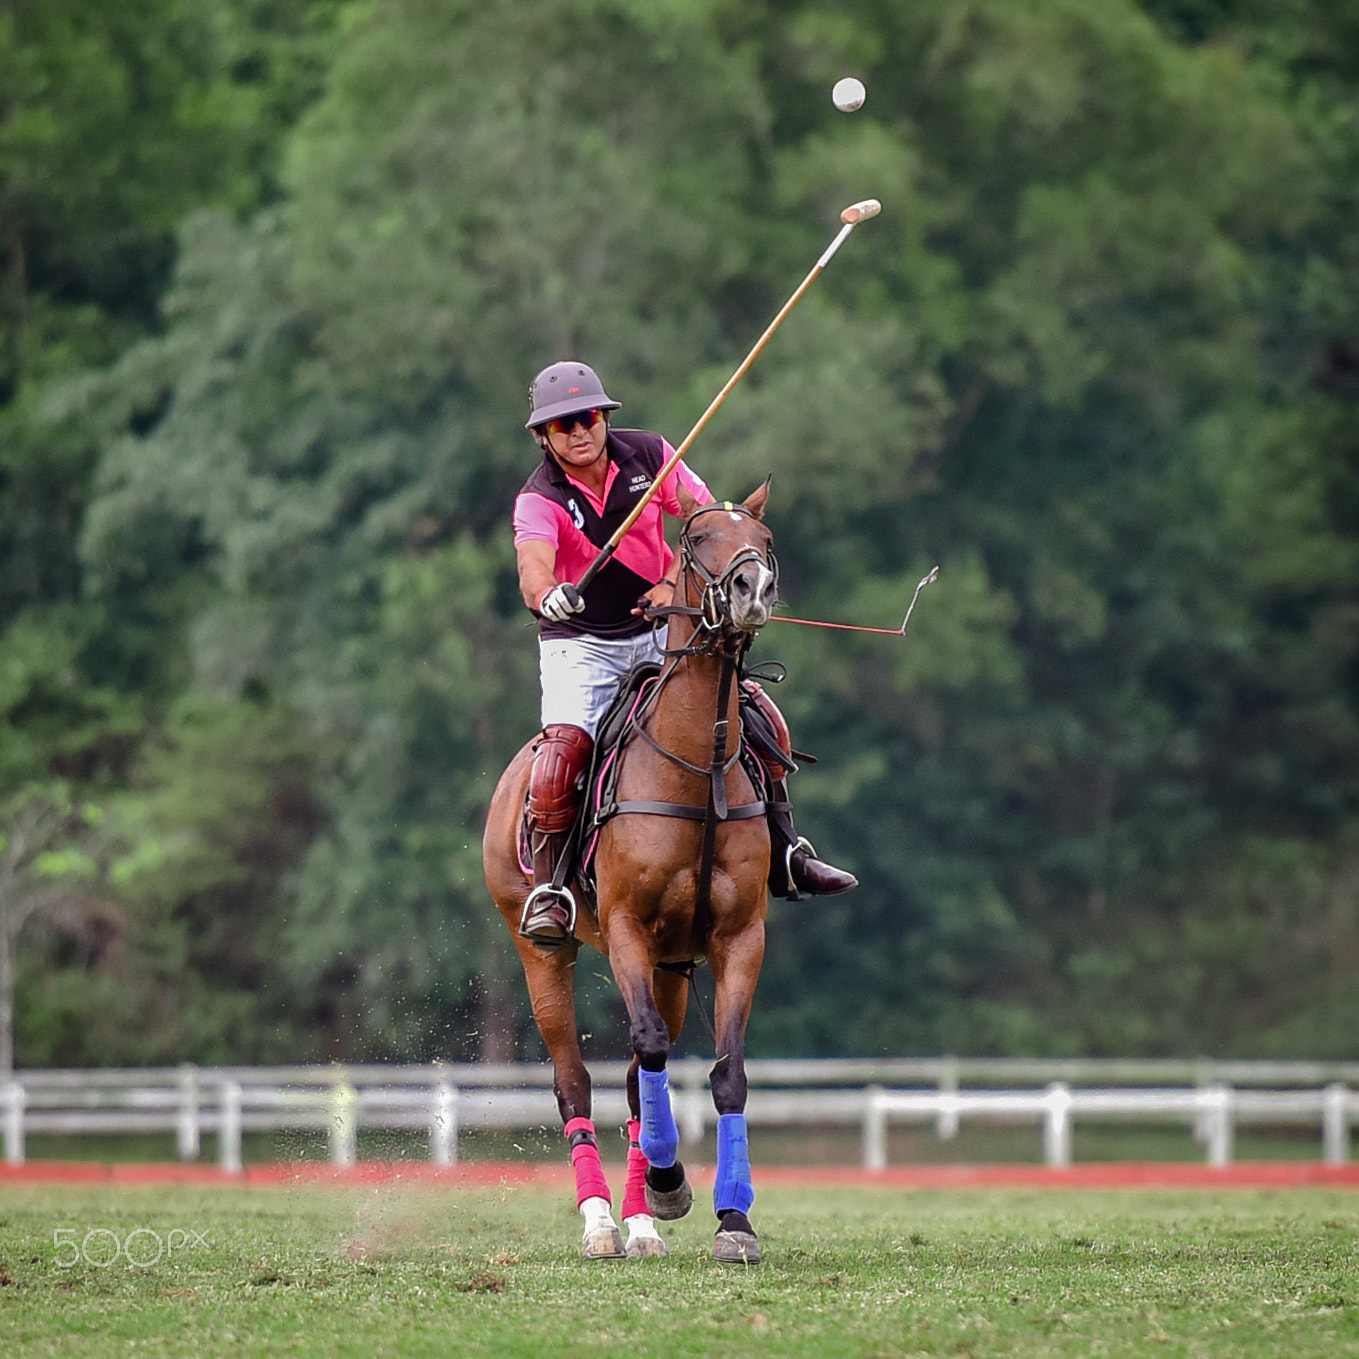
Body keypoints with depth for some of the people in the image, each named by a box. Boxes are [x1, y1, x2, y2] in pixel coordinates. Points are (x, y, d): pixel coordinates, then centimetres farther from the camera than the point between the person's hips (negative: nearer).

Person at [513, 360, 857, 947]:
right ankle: (545, 888, -18)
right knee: (565, 743, -28)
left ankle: (783, 855, 8)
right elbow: (533, 567, -38)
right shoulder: (539, 501, -19)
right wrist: (548, 597, -62)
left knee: (757, 709, -6)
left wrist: (676, 581, -18)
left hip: (658, 629, 4)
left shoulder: (648, 456, -7)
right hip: (579, 644, -4)